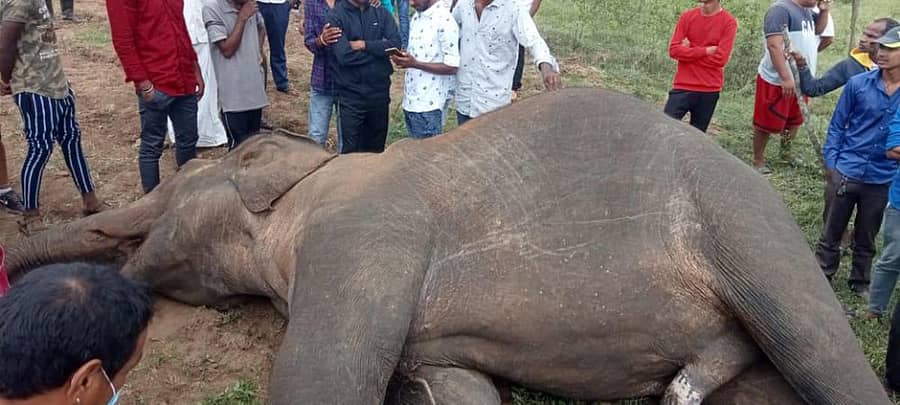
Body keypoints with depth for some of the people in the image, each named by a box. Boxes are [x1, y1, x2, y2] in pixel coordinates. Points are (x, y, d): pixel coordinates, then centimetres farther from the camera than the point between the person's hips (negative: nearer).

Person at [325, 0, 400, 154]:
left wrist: (364, 45, -16)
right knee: (350, 151, 2)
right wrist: (379, 49, -9)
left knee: (376, 149, 16)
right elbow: (345, 55, -18)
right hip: (350, 95, -4)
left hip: (379, 92, 4)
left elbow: (395, 43, -8)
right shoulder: (336, 16, -7)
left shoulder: (381, 13, 6)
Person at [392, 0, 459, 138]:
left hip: (428, 105, -8)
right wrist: (404, 57, -3)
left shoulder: (445, 21, -15)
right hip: (410, 100, 8)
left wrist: (415, 64, -21)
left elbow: (452, 67, -17)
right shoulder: (417, 17, 11)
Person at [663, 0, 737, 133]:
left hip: (709, 91, -1)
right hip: (683, 86, 1)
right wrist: (705, 51, -13)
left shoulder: (729, 22, -4)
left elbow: (720, 59, -12)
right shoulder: (687, 16, 3)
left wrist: (689, 53, -6)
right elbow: (674, 50, -6)